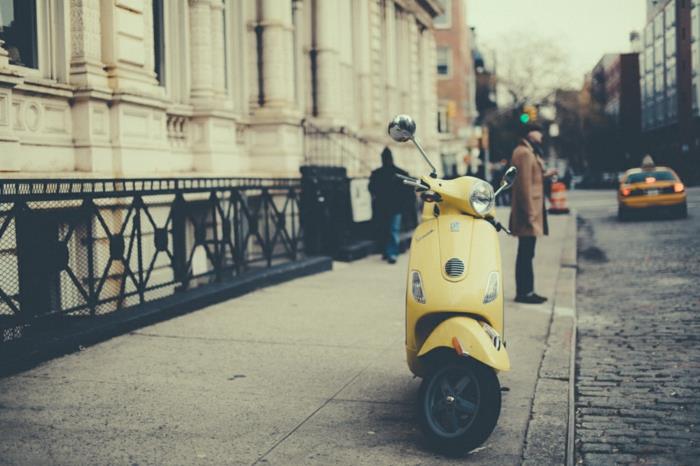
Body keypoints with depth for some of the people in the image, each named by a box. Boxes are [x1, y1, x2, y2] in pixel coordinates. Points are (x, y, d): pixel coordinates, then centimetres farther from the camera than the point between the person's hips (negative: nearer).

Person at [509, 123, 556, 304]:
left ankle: (526, 291, 17)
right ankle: (523, 292, -2)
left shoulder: (530, 152, 20)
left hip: (532, 210, 11)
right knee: (525, 254, -6)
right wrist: (530, 212, -23)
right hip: (528, 210, -11)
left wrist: (545, 175, 17)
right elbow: (524, 184, -21)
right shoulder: (524, 153, -14)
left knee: (527, 254, 12)